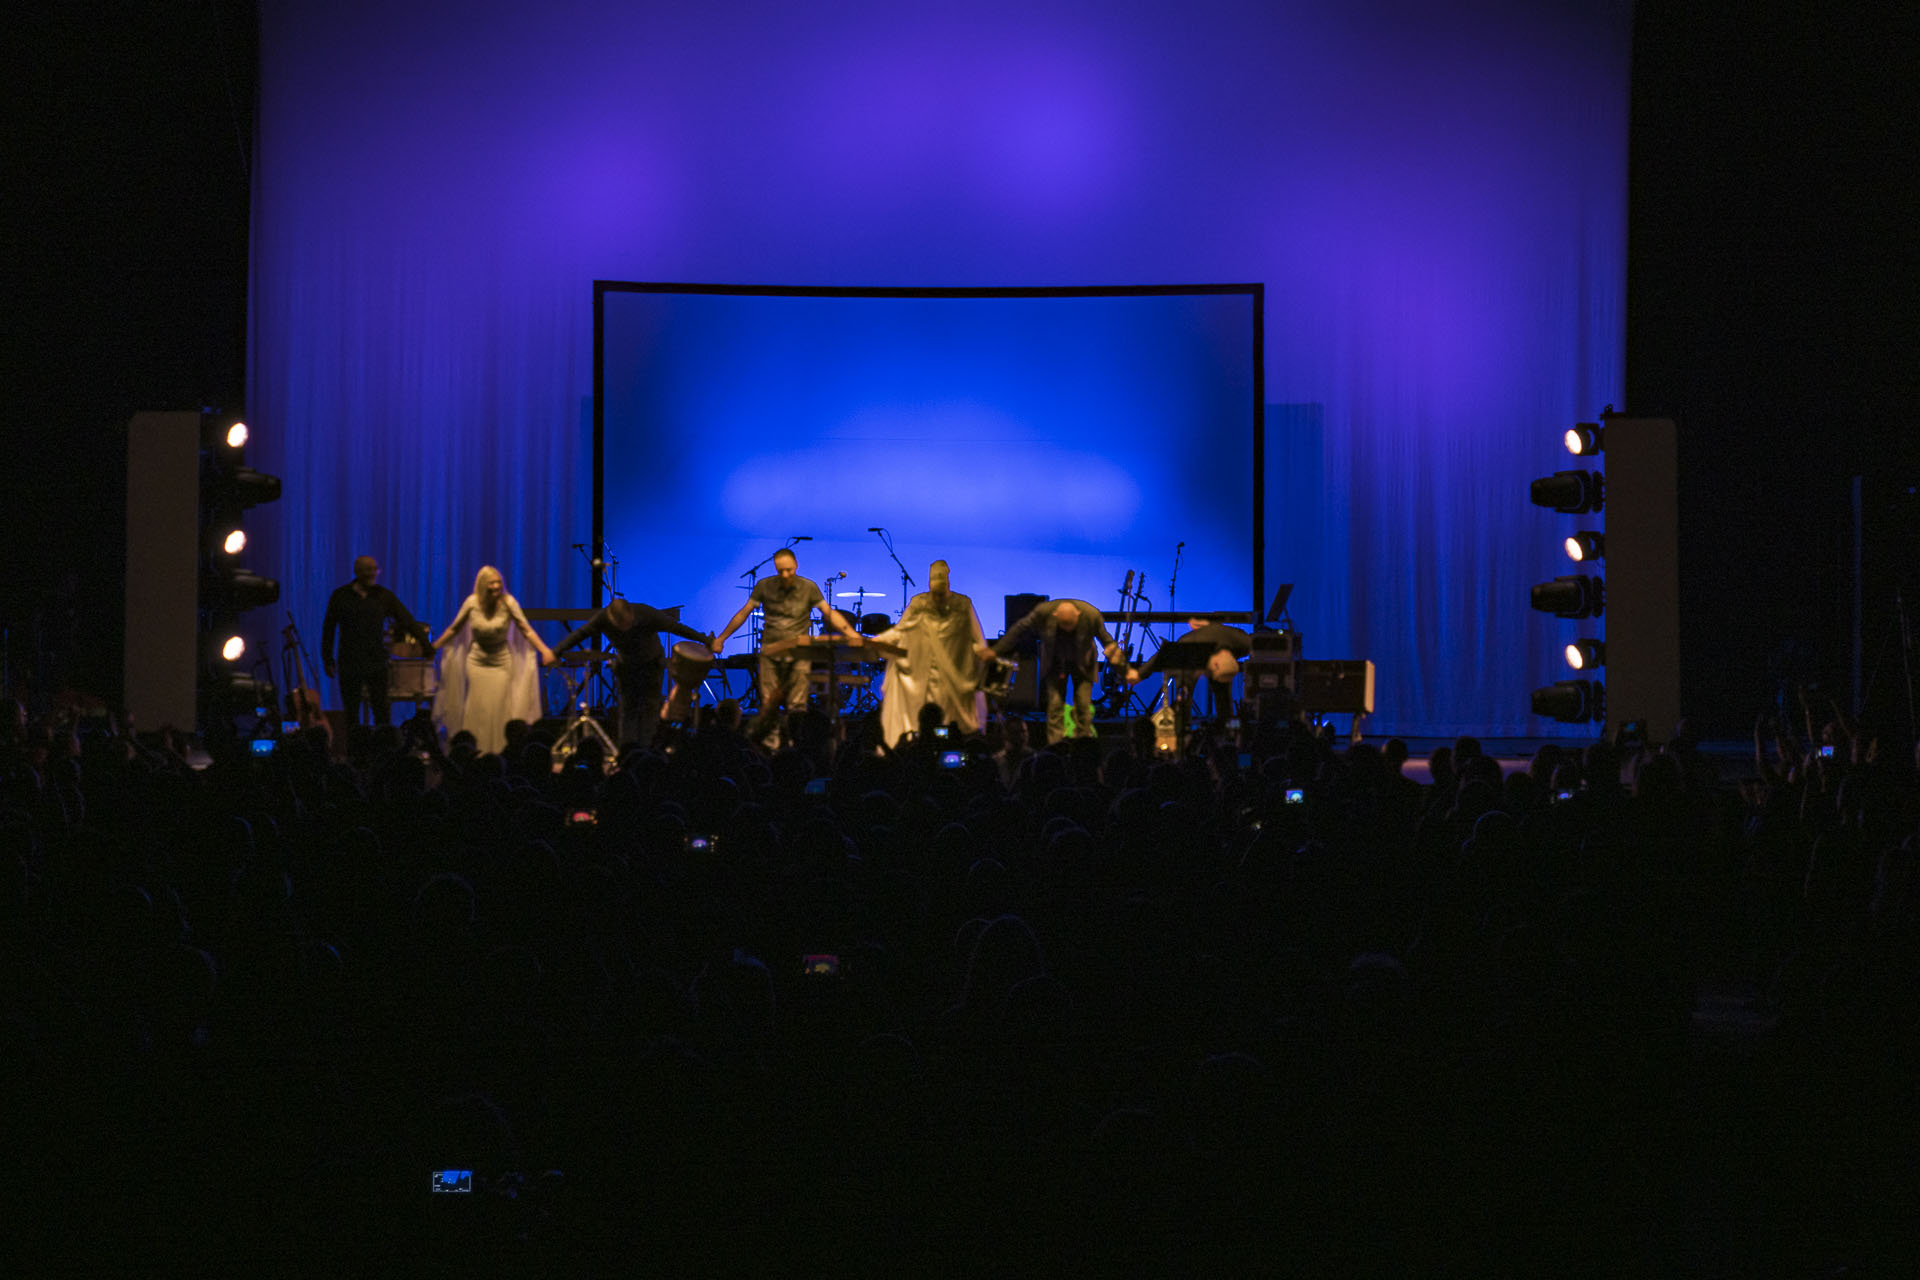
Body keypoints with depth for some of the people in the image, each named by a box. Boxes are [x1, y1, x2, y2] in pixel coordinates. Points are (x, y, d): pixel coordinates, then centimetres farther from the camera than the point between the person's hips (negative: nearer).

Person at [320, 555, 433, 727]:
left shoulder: (384, 596, 2)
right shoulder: (340, 596, 1)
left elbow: (407, 621, -1)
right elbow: (328, 628, 6)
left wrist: (425, 642, -12)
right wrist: (328, 660, 4)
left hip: (377, 664, 0)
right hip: (349, 664, 0)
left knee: (382, 713, -5)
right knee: (351, 714, 6)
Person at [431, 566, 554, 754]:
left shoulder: (508, 602, -11)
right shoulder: (472, 602, -7)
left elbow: (525, 629, -12)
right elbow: (454, 628, 7)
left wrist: (544, 650, -24)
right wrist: (434, 647, 10)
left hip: (501, 661, -1)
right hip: (477, 660, 1)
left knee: (498, 707, -6)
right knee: (477, 708, 0)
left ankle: (499, 751, 1)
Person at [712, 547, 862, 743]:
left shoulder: (809, 587, 2)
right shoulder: (764, 586, 3)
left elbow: (829, 613, 3)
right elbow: (743, 613, 10)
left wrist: (848, 631, -13)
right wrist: (721, 639, 11)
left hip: (799, 653, -1)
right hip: (771, 651, 1)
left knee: (797, 705, -10)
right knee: (768, 704, -3)